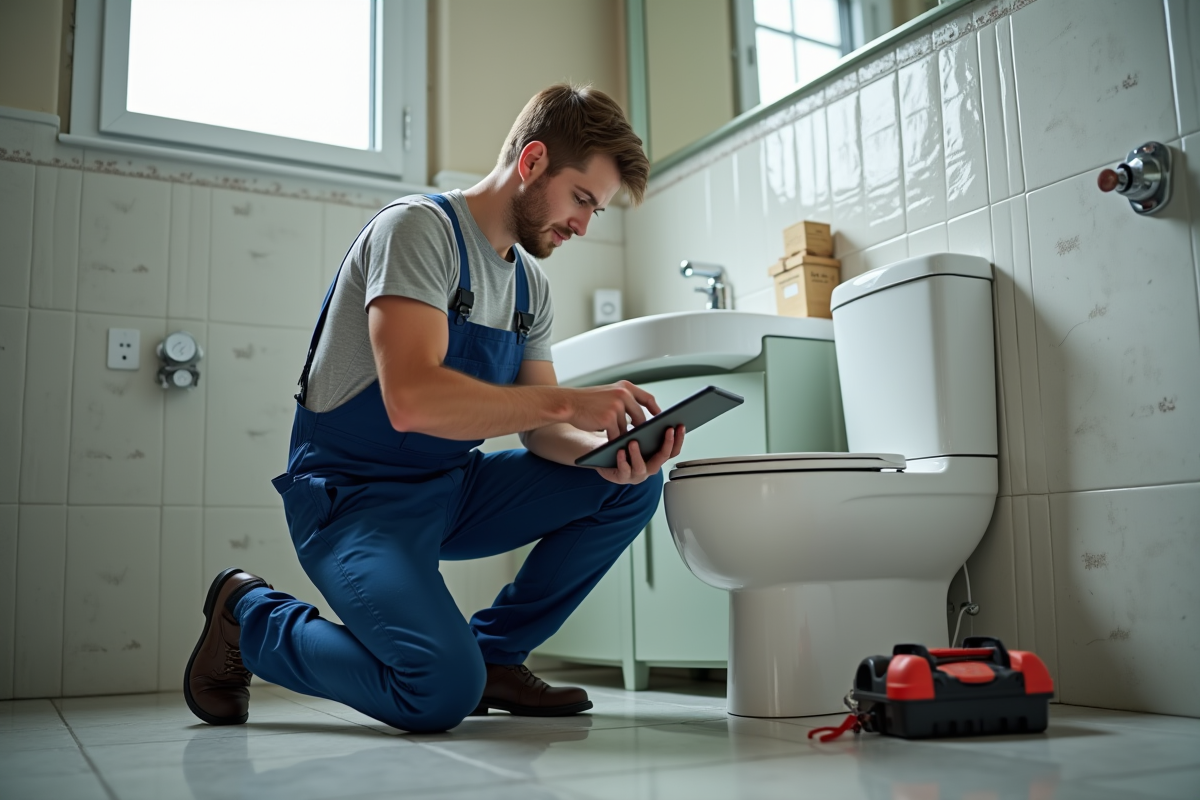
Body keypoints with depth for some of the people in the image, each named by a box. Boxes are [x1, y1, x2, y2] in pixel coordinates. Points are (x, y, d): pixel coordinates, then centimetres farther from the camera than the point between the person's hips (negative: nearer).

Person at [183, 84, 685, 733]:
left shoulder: (530, 284, 10)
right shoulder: (420, 228, -16)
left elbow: (537, 426, 7)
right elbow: (412, 399, -29)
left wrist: (606, 449, -15)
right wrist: (569, 401, -27)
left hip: (450, 490, 8)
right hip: (353, 496, -8)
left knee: (631, 485, -5)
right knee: (442, 691, -28)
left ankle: (493, 653, 4)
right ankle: (248, 616, -1)